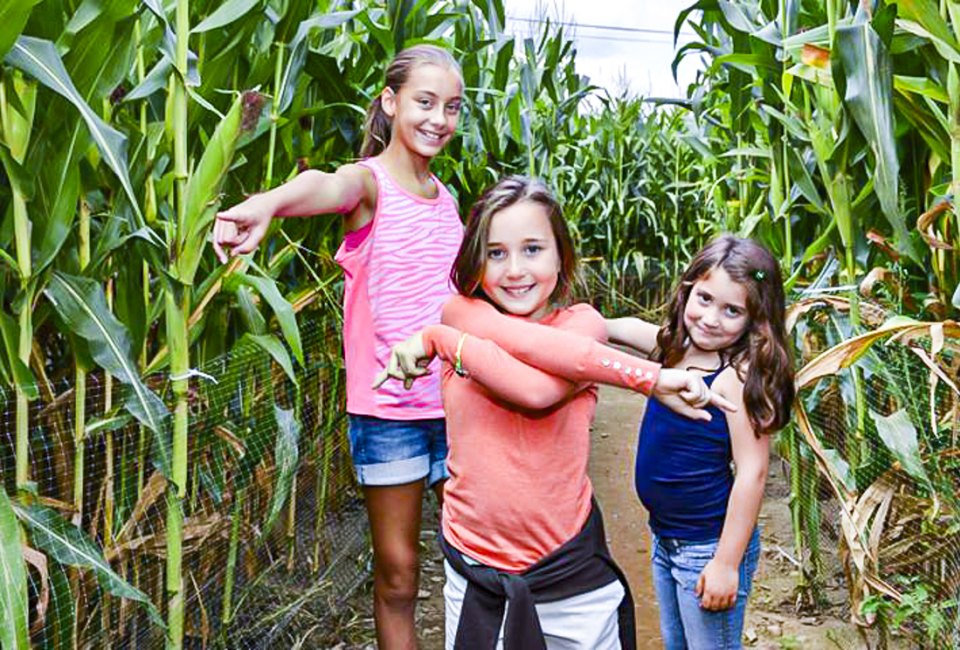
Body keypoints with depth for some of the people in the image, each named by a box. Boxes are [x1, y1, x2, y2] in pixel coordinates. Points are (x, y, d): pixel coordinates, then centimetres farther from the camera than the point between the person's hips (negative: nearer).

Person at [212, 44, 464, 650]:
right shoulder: (368, 182, -8)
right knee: (397, 572, 5)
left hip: (456, 397, 5)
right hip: (387, 403, -5)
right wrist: (265, 204, -55)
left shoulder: (445, 197, 11)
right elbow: (323, 185, -34)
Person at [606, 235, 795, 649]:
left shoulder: (741, 376, -23)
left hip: (709, 547, -8)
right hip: (665, 537, 8)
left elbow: (751, 473, -23)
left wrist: (727, 563, -21)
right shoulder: (678, 347, -1)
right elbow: (623, 328, 20)